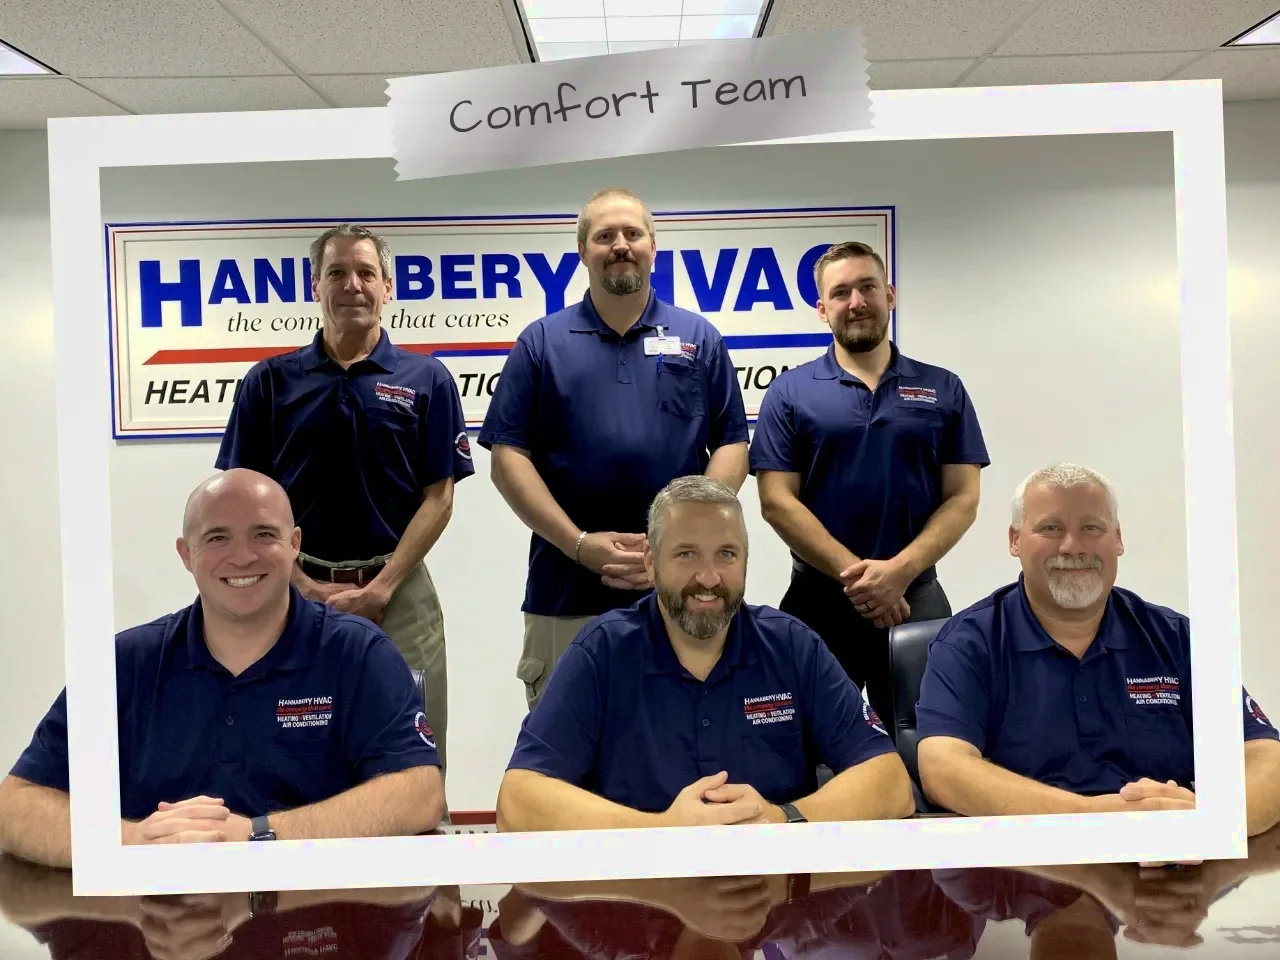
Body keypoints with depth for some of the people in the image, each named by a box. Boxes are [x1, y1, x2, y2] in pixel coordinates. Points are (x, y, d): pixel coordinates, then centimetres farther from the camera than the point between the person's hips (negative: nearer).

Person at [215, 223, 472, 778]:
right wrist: (304, 586, -7)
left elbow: (438, 497, -1)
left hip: (400, 594, -1)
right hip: (295, 594, 1)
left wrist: (380, 588, -10)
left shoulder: (426, 379, 2)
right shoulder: (270, 381, 5)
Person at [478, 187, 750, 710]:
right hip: (566, 592, 0)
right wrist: (579, 544, -11)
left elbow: (731, 447, 4)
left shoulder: (699, 339, 9)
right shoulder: (541, 342, 6)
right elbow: (508, 457, 0)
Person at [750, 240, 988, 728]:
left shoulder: (943, 390, 6)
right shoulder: (789, 392, 2)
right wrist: (854, 573, -15)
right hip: (818, 596, -1)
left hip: (916, 595, 1)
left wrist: (900, 571, -14)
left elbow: (963, 498, 0)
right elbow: (777, 501, -6)